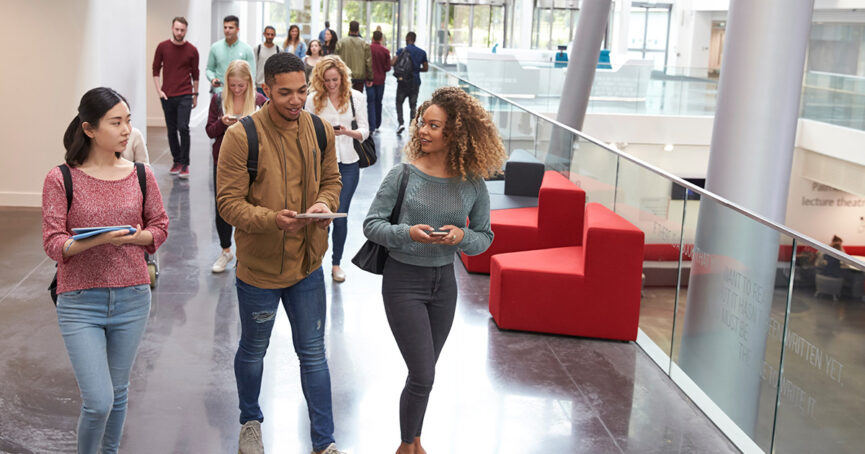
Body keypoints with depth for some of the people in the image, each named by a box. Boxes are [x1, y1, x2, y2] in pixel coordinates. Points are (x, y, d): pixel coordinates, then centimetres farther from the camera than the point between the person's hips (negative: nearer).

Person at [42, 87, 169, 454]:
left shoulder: (141, 175, 2)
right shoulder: (61, 179, -7)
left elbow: (160, 226, 9)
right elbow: (53, 242, -9)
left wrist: (139, 237, -13)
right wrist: (97, 240, -26)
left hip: (132, 298, 3)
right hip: (80, 302, -3)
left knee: (118, 393, 16)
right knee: (98, 402, -8)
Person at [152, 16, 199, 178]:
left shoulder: (192, 50, -1)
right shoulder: (163, 47, 1)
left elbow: (195, 74, 8)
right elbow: (156, 69, 7)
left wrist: (195, 95, 10)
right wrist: (159, 90, -2)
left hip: (185, 96, -2)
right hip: (167, 96, 2)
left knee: (183, 128, -13)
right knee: (171, 130, 8)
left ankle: (185, 164, -7)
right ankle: (176, 161, 20)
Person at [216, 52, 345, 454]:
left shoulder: (321, 131, -2)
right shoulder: (241, 136, -17)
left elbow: (331, 179, 10)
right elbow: (229, 202, -17)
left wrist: (325, 203, -13)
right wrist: (272, 219, -33)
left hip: (307, 264, 3)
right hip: (258, 267, -3)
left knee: (313, 353, 12)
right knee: (253, 350, 19)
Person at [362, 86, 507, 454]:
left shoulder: (472, 184, -5)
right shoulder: (403, 174, -11)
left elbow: (484, 237, 3)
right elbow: (371, 224, -7)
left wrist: (461, 236, -18)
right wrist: (408, 233, -25)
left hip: (443, 282, 3)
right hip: (404, 281, -3)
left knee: (422, 373, 17)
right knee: (423, 375, -5)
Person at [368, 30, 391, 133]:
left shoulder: (367, 48, -9)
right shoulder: (385, 51, -5)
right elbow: (388, 67, -2)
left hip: (369, 79, -2)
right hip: (380, 80, 2)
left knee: (371, 102, -1)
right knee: (378, 102, 14)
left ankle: (372, 126, -10)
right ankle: (377, 125, 23)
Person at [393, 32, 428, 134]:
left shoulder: (401, 51, -6)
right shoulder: (422, 52, 4)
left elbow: (392, 62, -17)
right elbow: (426, 68, 9)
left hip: (403, 81, -2)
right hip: (415, 82, 2)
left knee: (399, 103, 10)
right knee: (413, 105, 11)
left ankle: (400, 123, -6)